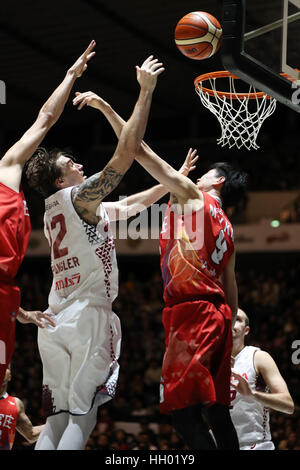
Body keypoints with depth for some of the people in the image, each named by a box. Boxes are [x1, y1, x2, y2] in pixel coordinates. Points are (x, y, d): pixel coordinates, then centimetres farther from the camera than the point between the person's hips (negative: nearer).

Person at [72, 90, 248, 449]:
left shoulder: (193, 195, 2)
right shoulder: (225, 228, 24)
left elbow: (139, 149, -2)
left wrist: (105, 107, 1)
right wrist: (228, 329, 28)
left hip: (192, 312, -9)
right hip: (218, 313, 9)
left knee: (182, 410, -12)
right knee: (215, 410, 8)